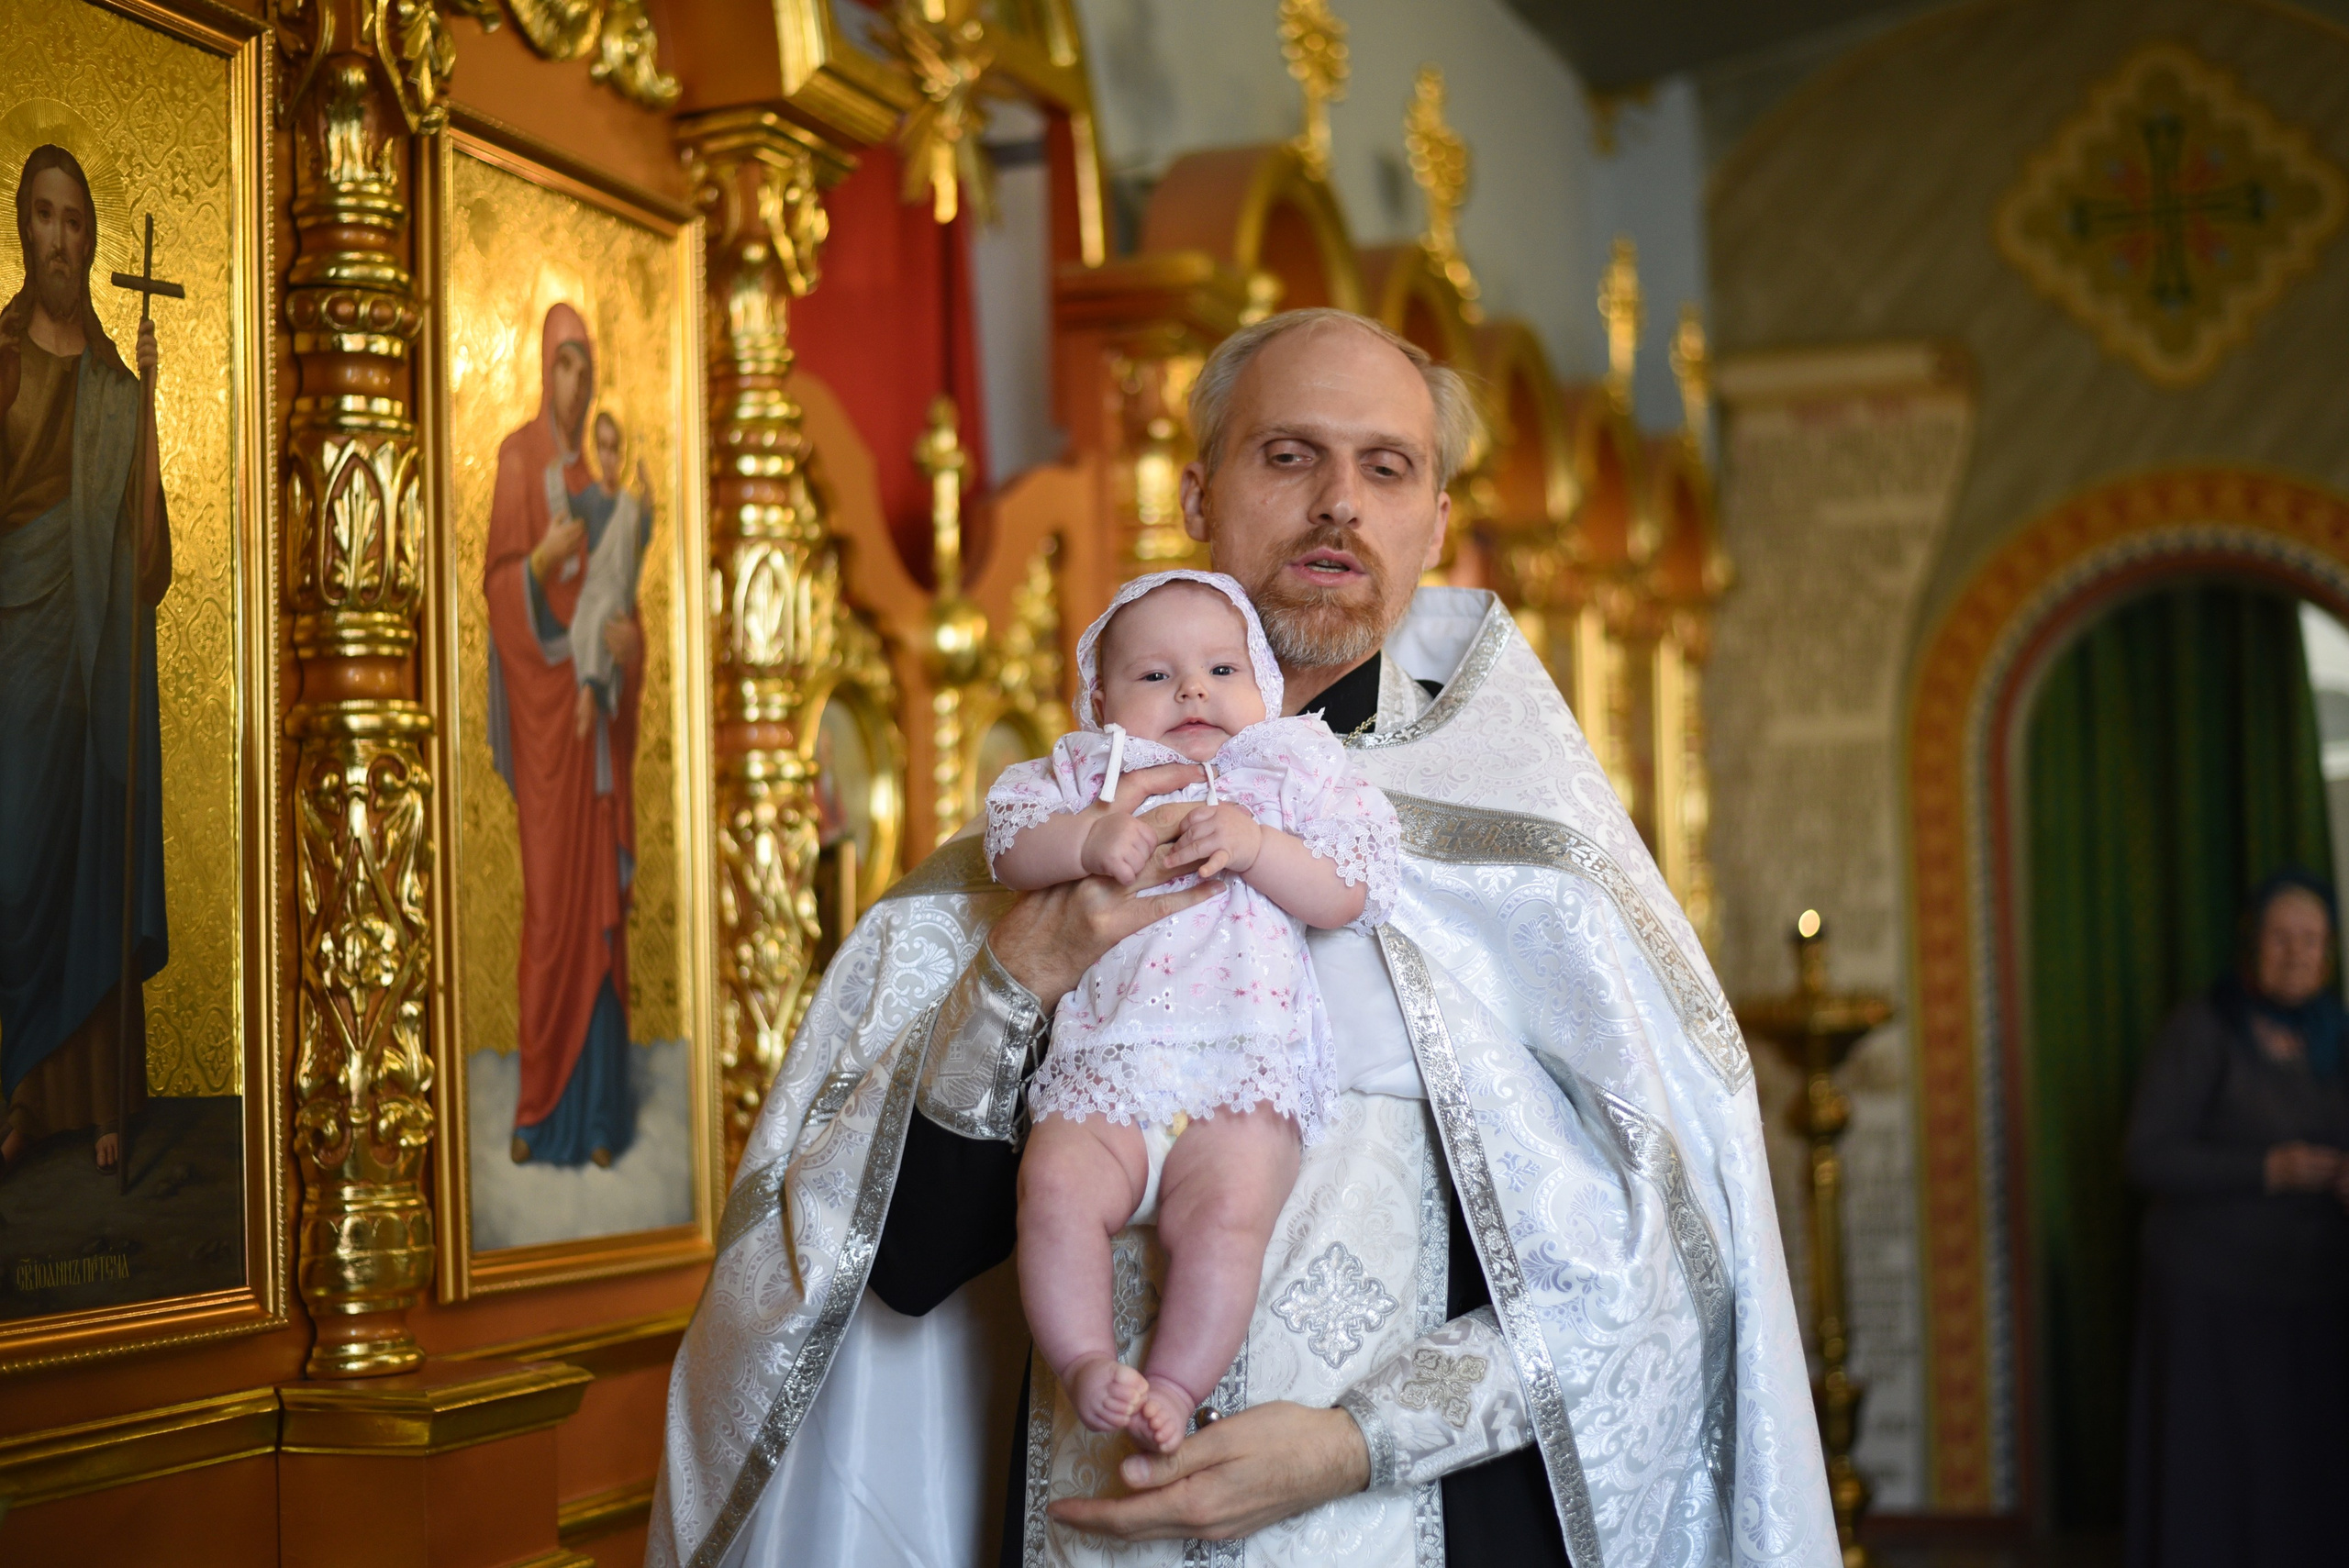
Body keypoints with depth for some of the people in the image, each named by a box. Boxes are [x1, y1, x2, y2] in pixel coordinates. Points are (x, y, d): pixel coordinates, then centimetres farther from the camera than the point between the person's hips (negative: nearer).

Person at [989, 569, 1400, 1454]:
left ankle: (1175, 1385, -16)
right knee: (1054, 1185, -25)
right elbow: (1011, 845, 6)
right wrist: (1090, 841, -13)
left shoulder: (1289, 776, 16)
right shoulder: (1086, 775, 21)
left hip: (1243, 1072, -2)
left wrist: (1255, 846, -9)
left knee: (1227, 1212, -26)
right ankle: (1085, 1364, -17)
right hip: (1103, 1071, 2)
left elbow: (1348, 897, 5)